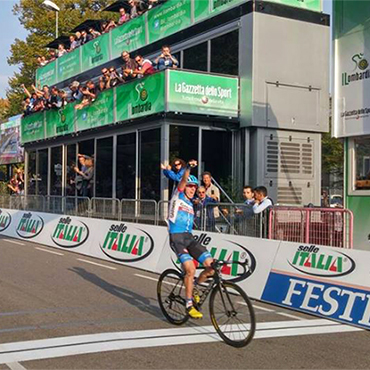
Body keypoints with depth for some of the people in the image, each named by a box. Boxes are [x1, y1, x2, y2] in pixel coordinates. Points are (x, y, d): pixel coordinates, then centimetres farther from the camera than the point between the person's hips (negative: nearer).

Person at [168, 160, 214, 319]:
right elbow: (183, 181, -16)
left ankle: (194, 288, 16)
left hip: (189, 237, 7)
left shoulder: (190, 205, 22)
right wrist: (188, 168, -33)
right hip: (176, 237, -7)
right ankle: (189, 305, -10)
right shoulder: (178, 196, 4)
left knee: (211, 267, -9)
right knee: (191, 269, -24)